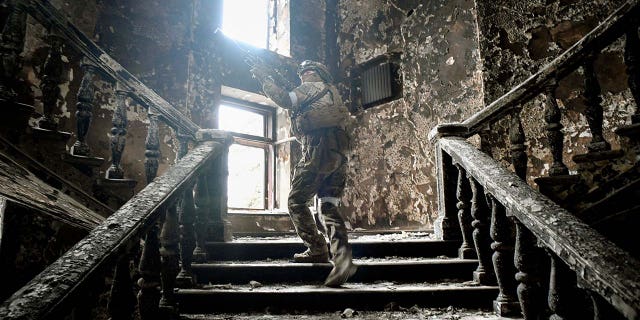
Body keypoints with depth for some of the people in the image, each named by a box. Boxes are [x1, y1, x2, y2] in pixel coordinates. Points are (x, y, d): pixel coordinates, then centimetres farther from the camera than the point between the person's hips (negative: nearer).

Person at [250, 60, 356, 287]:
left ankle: (317, 250, 2)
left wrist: (264, 78, 1)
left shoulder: (310, 87, 8)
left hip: (319, 152, -7)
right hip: (339, 154, 7)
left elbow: (285, 100, -10)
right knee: (329, 207, 1)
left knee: (297, 202, 4)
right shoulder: (332, 92, 31)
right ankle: (342, 257, -15)